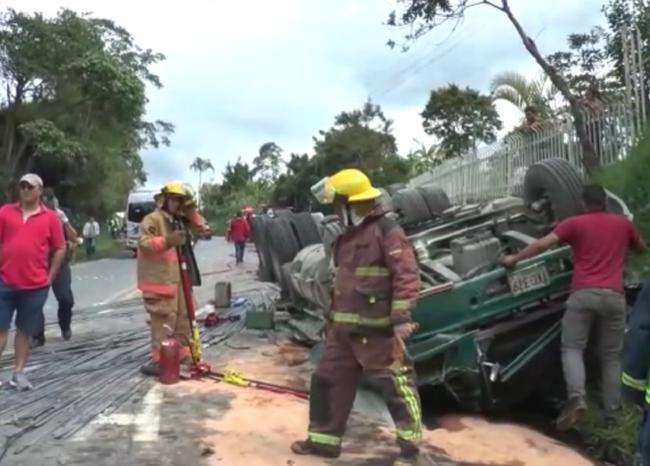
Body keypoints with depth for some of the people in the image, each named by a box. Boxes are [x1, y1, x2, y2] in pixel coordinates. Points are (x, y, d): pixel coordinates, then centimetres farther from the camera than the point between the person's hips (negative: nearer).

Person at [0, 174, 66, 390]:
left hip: (35, 285, 0)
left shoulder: (50, 217, 1)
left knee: (25, 331, 10)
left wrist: (50, 277, 1)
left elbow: (60, 248, 4)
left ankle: (18, 373, 19)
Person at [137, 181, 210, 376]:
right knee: (163, 319, -12)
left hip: (178, 277, 9)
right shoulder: (152, 219, -11)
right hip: (160, 279, -9)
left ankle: (182, 352, 29)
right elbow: (144, 243, -23)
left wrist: (192, 211, -2)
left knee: (183, 315, 16)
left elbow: (203, 229, 14)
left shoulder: (179, 219, 15)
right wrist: (167, 240, -36)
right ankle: (159, 360, -7)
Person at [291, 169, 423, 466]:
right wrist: (332, 317, 25)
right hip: (344, 328, 9)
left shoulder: (386, 230, -12)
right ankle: (324, 440, 27)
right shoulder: (348, 235, 15)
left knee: (396, 385, -1)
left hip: (376, 329, -9)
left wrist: (401, 317, -25)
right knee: (328, 380, 13)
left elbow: (406, 274, -19)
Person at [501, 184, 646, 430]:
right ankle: (611, 410, 11)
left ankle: (576, 398, -18)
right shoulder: (623, 223, 16)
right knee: (611, 354, 12)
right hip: (613, 295, 3)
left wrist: (514, 259, 8)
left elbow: (542, 244, -2)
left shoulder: (575, 223, 7)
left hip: (583, 293, -2)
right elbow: (642, 248, 35)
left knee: (572, 347, 3)